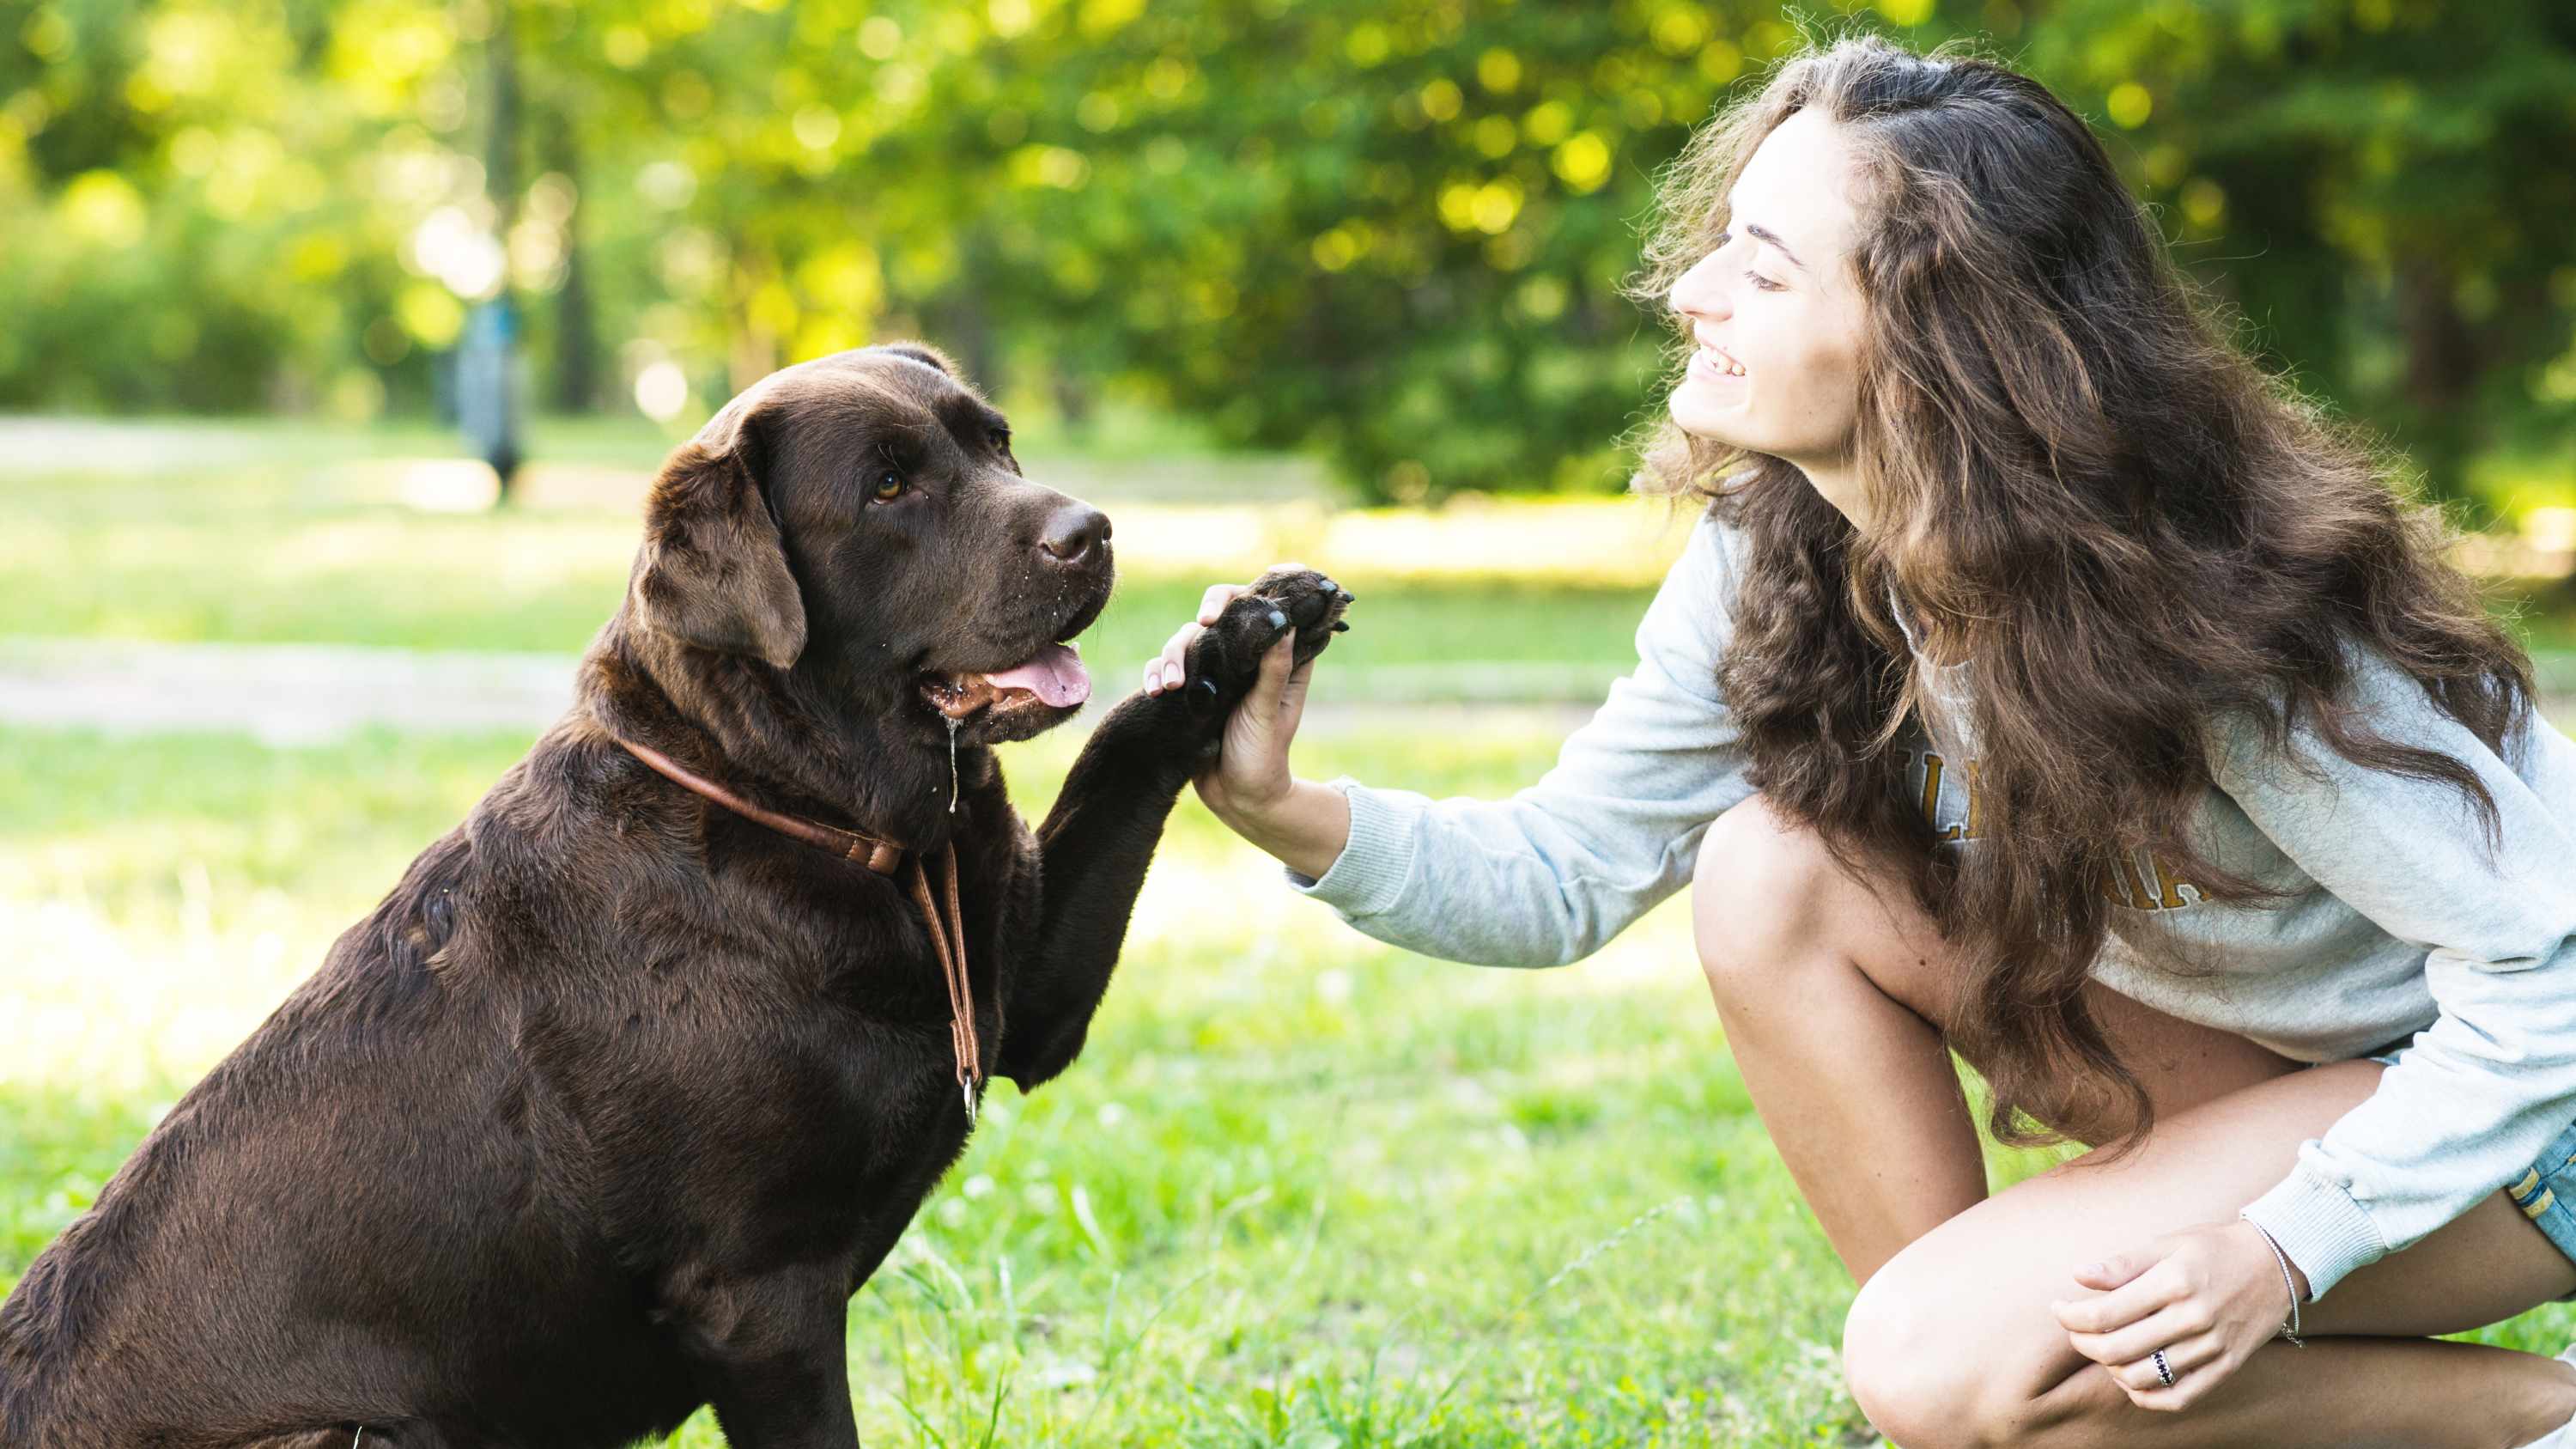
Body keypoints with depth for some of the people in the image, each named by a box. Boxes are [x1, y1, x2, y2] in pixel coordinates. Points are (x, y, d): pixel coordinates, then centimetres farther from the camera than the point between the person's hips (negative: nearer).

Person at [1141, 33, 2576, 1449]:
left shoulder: (2204, 609, -32)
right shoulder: (1776, 559, -11)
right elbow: (1563, 870, -3)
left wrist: (2285, 1252, -30)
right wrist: (1285, 812, -20)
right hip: (2246, 1051, 7)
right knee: (1774, 871, -13)